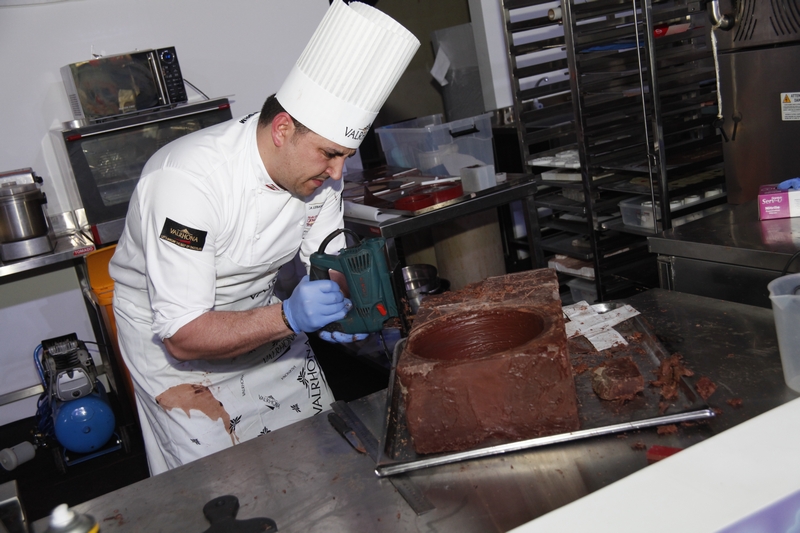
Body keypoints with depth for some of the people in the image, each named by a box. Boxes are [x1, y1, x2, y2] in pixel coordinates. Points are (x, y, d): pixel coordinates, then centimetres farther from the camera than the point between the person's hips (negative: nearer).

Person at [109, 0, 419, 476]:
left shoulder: (318, 166, -14)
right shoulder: (189, 181, -35)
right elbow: (183, 335, -33)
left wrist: (340, 306, -28)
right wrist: (288, 317, -45)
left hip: (259, 313, 6)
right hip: (166, 328, -6)